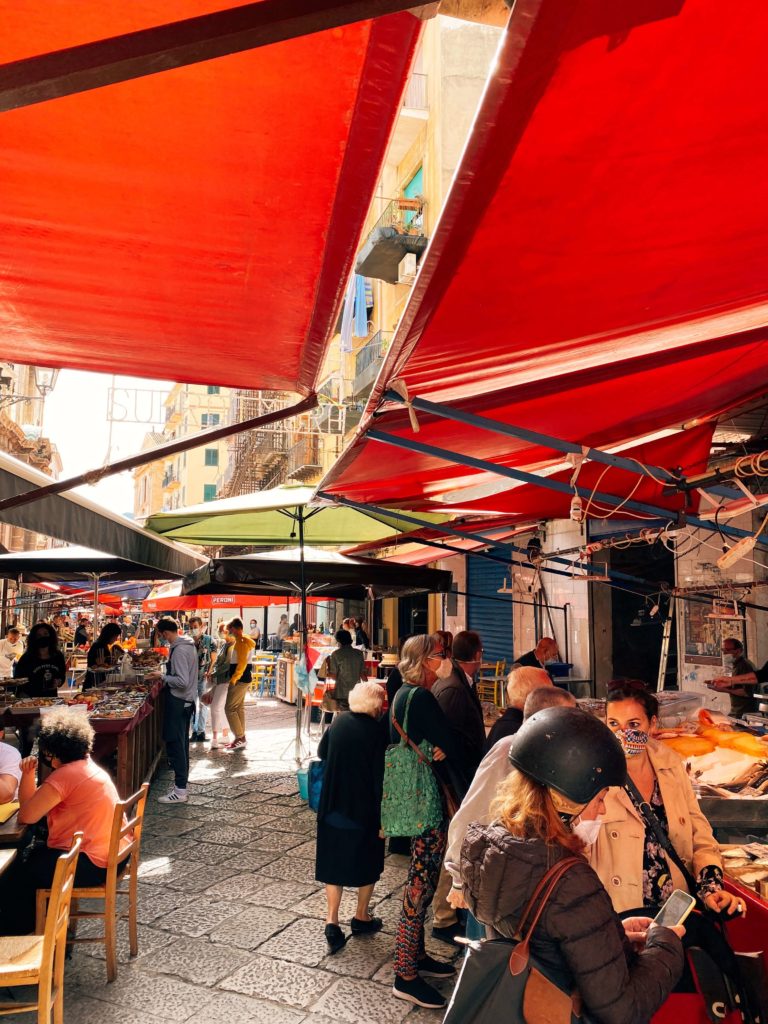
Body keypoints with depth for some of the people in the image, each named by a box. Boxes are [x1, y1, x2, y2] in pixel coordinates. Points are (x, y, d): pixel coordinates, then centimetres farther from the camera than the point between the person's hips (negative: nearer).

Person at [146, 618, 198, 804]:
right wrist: (164, 676, 10)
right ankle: (181, 784, 25)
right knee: (181, 744, 16)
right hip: (186, 701, 10)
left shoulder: (179, 650, -20)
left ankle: (180, 791, 1)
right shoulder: (187, 645, 10)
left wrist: (162, 677, -13)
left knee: (175, 745, -4)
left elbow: (182, 681, -25)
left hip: (178, 702, -10)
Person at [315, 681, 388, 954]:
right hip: (364, 810, -3)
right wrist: (382, 818, -10)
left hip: (332, 806, 4)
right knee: (367, 862, 17)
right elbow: (380, 777, -17)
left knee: (334, 862, 14)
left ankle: (332, 921, 10)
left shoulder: (338, 722, -4)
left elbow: (321, 753, 11)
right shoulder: (377, 732, -18)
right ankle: (361, 918, 30)